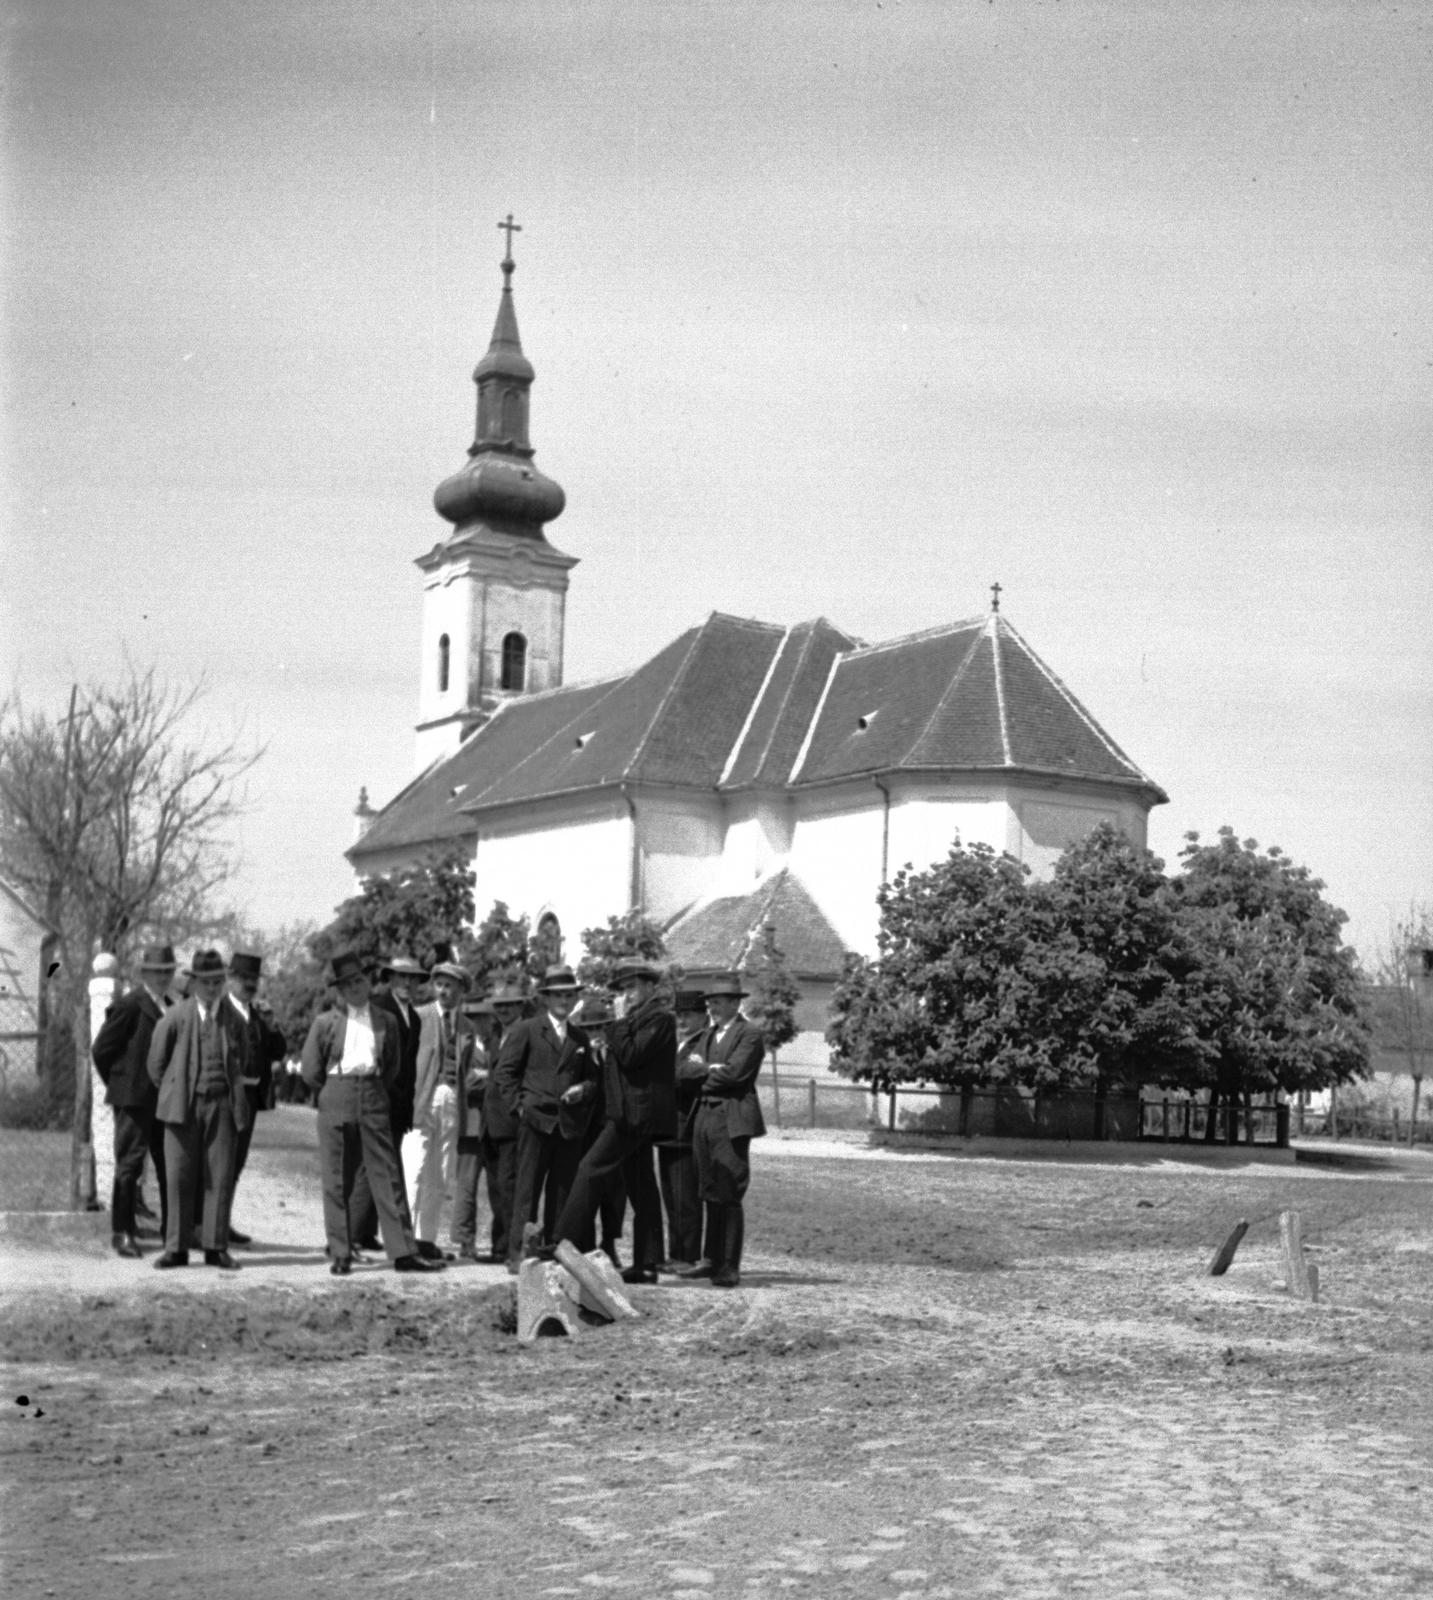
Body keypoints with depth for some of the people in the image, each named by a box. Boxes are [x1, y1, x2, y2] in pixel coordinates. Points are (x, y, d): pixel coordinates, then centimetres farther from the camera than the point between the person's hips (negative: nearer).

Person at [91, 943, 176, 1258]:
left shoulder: (168, 1007, 14)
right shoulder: (129, 1005, -9)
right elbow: (101, 1049, -8)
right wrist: (118, 1085, -2)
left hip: (164, 1099, 7)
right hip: (135, 1099, -7)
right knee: (130, 1164, -2)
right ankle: (123, 1233, 5)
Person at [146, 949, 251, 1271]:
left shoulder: (233, 1019, 8)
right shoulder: (175, 1017, 0)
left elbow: (242, 1062, 21)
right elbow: (156, 1062, 8)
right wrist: (171, 1094, 10)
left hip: (223, 1105, 2)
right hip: (183, 1106, -2)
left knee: (220, 1177, 1)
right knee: (179, 1178, 0)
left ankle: (215, 1247, 7)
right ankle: (176, 1248, 6)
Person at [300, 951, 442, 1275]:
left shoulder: (386, 1021, 10)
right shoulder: (326, 1022, 4)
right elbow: (311, 1070, 6)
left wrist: (374, 1089, 10)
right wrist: (334, 1090, 7)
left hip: (374, 1101, 1)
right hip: (336, 1100, -1)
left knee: (388, 1177, -2)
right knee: (337, 1182, 2)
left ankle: (403, 1252, -1)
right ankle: (340, 1255, 9)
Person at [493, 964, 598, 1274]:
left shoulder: (580, 1038, 18)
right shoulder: (526, 1030, 4)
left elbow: (593, 1078, 20)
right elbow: (505, 1071, 2)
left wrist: (583, 1089, -1)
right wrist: (519, 1105, -6)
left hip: (570, 1124, 4)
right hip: (536, 1120, -4)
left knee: (563, 1192, 4)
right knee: (527, 1189, -4)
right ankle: (518, 1253, -1)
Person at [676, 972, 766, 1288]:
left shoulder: (749, 1034, -5)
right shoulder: (708, 1035, 20)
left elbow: (733, 1073, -16)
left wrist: (702, 1073, -4)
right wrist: (713, 1072, -6)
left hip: (731, 1119, -7)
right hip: (704, 1117, 7)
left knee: (729, 1195, -6)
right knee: (710, 1194, 11)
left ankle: (730, 1267, -2)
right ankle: (712, 1259, 18)